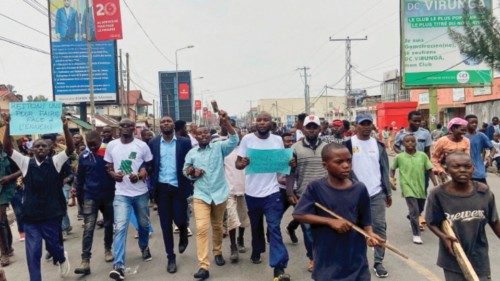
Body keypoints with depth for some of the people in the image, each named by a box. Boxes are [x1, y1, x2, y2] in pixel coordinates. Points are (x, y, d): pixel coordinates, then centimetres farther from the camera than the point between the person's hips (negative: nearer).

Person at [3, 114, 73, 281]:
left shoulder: (55, 162, -1)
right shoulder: (25, 163, 3)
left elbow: (70, 149, -14)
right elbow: (7, 148, -5)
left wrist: (65, 127, -26)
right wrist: (7, 126, -16)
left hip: (51, 214, -1)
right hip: (31, 216, 1)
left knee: (53, 245, 14)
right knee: (33, 253, 3)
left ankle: (62, 258, 47)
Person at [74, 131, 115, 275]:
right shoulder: (83, 156, -1)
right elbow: (80, 177, 7)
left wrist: (117, 192, -6)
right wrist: (79, 196, 9)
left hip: (108, 196, 0)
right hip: (90, 197, 0)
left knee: (108, 224, 15)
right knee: (88, 228, -6)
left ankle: (107, 250, 36)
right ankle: (85, 261, -6)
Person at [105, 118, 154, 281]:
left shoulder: (142, 145, -3)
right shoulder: (111, 145, 2)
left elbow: (150, 166, 3)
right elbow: (108, 166, 11)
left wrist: (140, 175, -17)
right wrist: (113, 174, -12)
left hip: (141, 193, 1)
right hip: (121, 193, -1)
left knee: (143, 223, 18)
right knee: (120, 227, -13)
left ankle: (144, 247, 47)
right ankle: (118, 266, -14)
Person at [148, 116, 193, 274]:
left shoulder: (184, 142, -1)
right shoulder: (153, 143, 3)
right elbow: (150, 165, 6)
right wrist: (152, 186, -1)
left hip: (179, 187, -1)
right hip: (162, 188, 2)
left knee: (180, 219, 0)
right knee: (165, 224, 5)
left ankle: (183, 237, 36)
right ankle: (171, 258, 18)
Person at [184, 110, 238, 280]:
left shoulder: (219, 147, -1)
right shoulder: (191, 153, 5)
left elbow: (234, 141, -17)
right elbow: (185, 171, 12)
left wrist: (226, 123, -30)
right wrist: (192, 172, -12)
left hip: (219, 194, 0)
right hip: (200, 195, 0)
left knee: (217, 226, 16)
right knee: (201, 229, -11)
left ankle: (218, 252, 40)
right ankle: (203, 266, -11)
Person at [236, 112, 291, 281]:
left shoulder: (278, 140, 1)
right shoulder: (247, 139, -5)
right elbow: (237, 163, -3)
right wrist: (242, 164, -27)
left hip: (272, 192, 0)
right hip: (252, 192, 1)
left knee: (274, 228, -5)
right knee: (256, 226, 18)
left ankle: (279, 267, -5)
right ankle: (257, 251, 42)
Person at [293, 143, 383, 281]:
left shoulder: (359, 189, -4)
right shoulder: (315, 188, -10)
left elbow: (365, 221, 4)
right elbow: (299, 215, -11)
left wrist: (370, 234, -17)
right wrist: (331, 221, -18)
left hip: (356, 260, 2)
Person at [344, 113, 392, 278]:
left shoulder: (378, 145, 7)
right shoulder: (349, 144, -5)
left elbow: (384, 170, 11)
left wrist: (388, 192, 10)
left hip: (377, 193, 3)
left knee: (380, 226, 3)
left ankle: (378, 262, 13)